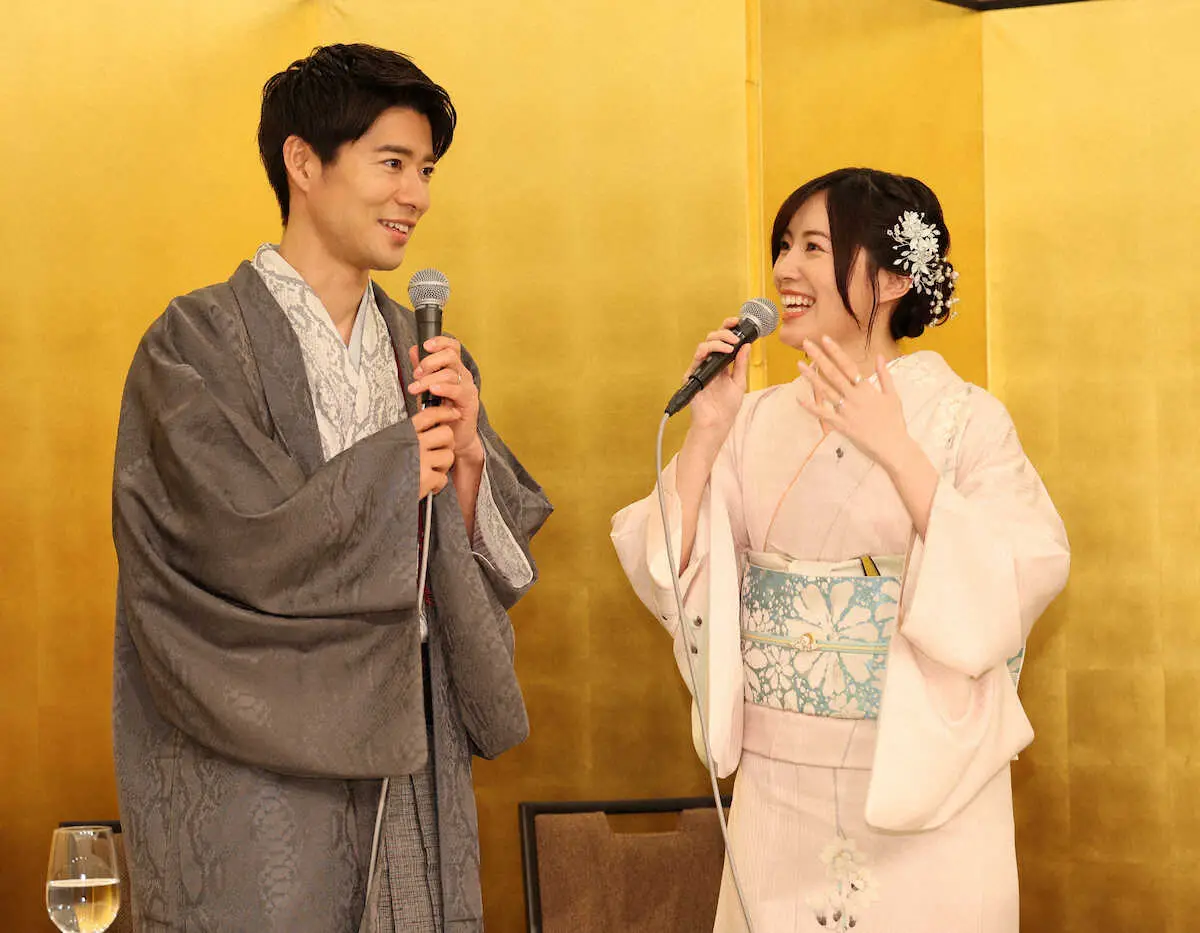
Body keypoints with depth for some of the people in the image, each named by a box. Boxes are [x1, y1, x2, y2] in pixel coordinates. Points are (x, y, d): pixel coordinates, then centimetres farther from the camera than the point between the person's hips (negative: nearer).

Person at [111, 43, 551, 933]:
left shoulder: (420, 351, 10)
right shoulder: (197, 344, -9)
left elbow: (494, 572, 8)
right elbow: (251, 549, -19)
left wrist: (464, 458, -10)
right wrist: (397, 465, -8)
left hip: (407, 756, 5)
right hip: (259, 768, -5)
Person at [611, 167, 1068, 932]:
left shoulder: (963, 419, -8)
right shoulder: (759, 421, 4)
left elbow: (1018, 587, -21)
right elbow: (671, 583, -2)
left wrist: (895, 451, -25)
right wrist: (705, 434, -12)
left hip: (920, 780, -4)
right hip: (777, 783, 4)